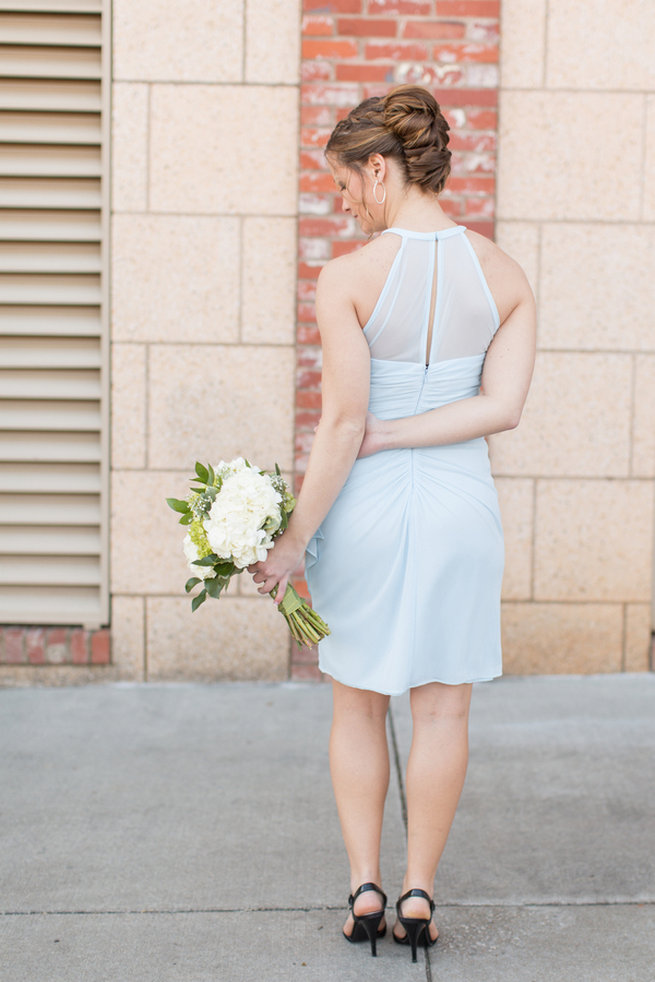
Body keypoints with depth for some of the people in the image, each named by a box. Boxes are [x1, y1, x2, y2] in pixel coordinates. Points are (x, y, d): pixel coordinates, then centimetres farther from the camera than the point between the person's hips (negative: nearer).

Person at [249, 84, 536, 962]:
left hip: (365, 502, -2)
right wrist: (392, 435, -10)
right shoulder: (504, 273, -2)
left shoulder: (348, 277, -14)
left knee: (358, 705, 15)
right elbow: (503, 406, -11)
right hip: (461, 500, 3)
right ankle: (419, 892, 18)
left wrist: (294, 539, -10)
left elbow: (342, 424, -17)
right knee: (443, 707, 11)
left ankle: (364, 887, 17)